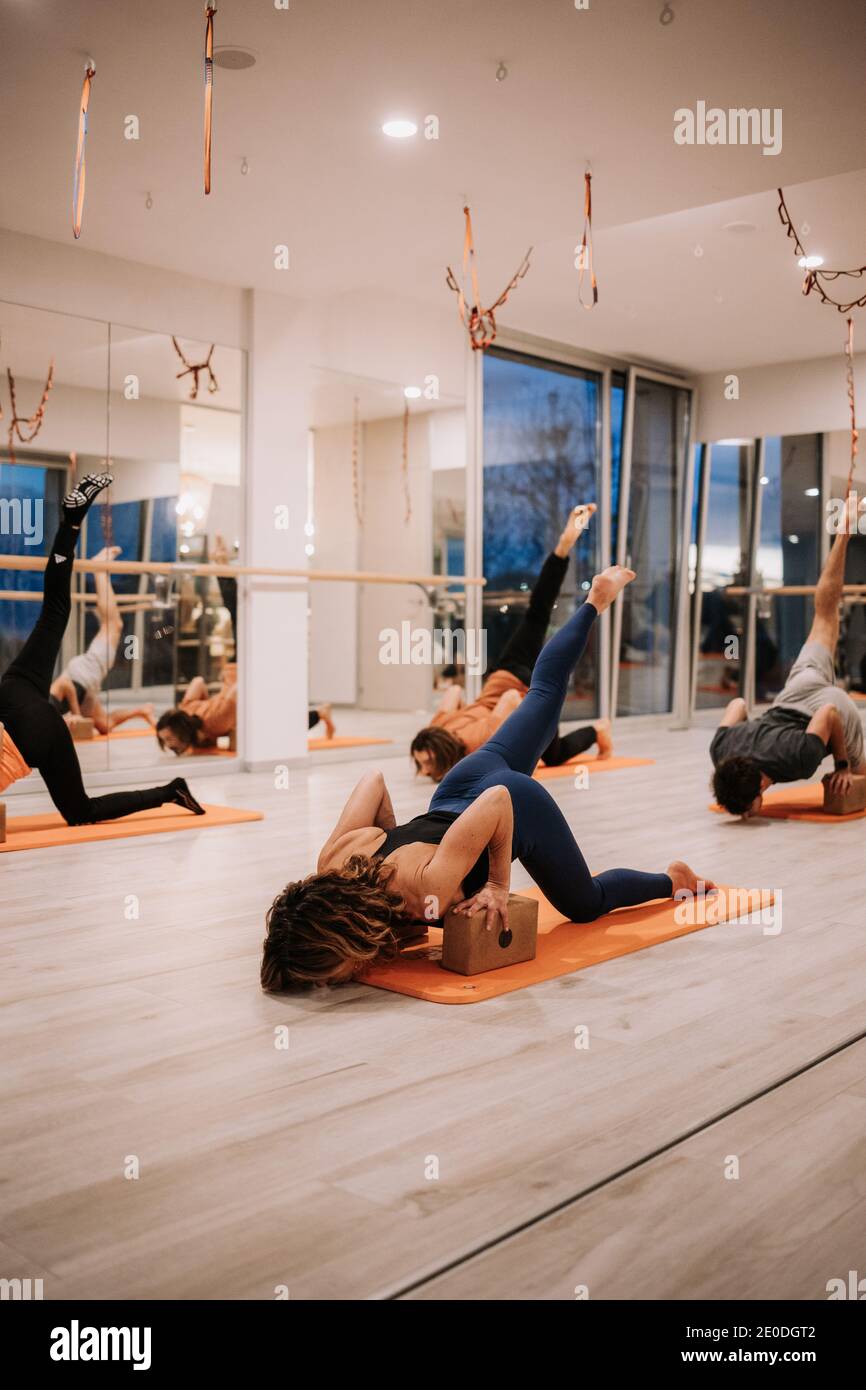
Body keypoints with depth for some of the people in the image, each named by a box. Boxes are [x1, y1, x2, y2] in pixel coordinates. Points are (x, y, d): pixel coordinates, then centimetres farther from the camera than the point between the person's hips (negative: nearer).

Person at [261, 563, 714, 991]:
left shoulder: (426, 890, -41)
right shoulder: (331, 865, -26)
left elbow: (498, 800, -35)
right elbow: (373, 778, -13)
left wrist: (499, 884, -25)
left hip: (519, 805, -5)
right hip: (461, 786, 5)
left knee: (586, 903, 21)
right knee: (545, 687, 30)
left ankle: (673, 880, 46)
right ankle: (597, 599, 48)